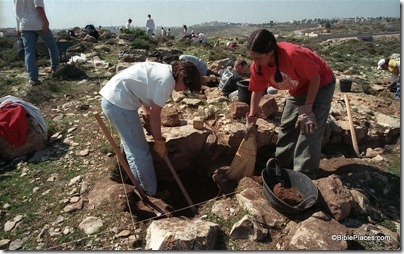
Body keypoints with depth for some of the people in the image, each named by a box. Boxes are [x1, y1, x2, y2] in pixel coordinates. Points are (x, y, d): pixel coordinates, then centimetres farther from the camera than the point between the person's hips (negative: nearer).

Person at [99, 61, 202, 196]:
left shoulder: (163, 70, 14)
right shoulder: (167, 80, -15)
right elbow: (155, 115, -12)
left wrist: (147, 115, 15)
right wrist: (159, 142, -2)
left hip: (111, 99, 11)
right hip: (119, 103, -11)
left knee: (133, 149, 22)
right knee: (141, 153, 1)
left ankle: (140, 187, 37)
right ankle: (151, 193, 17)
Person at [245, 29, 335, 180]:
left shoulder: (292, 54, -39)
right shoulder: (257, 67, -20)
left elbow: (315, 77, -27)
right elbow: (257, 90, -4)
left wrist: (307, 108, -24)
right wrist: (252, 117, -3)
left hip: (320, 85, -6)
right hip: (298, 90, 6)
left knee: (309, 130, -13)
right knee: (287, 128, 11)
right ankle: (282, 168, 29)